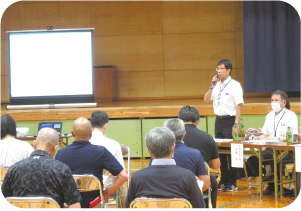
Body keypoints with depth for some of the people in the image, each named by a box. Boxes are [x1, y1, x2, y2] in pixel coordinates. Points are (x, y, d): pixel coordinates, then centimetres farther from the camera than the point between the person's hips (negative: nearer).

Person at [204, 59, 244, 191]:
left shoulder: (234, 85, -6)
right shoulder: (216, 85, 11)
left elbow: (239, 105, -11)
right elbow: (206, 100, 10)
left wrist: (236, 124, -17)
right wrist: (212, 86, -3)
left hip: (229, 120, -6)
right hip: (218, 120, 6)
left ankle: (232, 182, 5)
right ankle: (223, 181, 19)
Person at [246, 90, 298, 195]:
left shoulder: (291, 115, -4)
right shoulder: (269, 116, 16)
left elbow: (294, 138, -12)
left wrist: (277, 139, -22)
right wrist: (256, 138, -3)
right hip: (271, 150, 6)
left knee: (274, 160, -37)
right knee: (251, 161, -17)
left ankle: (273, 186, -6)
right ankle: (270, 182, 2)